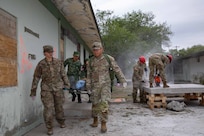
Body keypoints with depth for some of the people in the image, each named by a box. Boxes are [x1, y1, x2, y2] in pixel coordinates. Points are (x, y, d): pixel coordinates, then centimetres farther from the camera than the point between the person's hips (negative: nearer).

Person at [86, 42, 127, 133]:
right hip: (95, 85, 3)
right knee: (95, 103, 9)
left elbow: (117, 70, -3)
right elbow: (89, 74, 7)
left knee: (104, 103, -14)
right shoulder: (91, 61, 3)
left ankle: (103, 124, -3)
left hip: (105, 84, -3)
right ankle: (95, 120, 30)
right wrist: (88, 86, 4)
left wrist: (123, 81, -5)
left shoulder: (109, 58, -5)